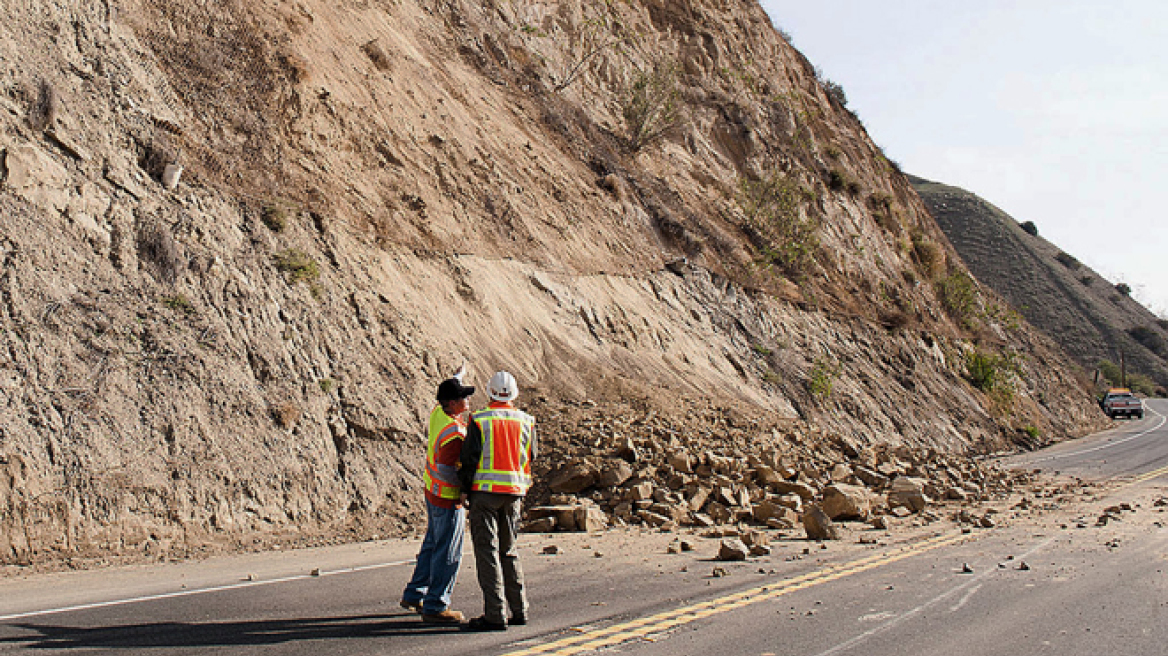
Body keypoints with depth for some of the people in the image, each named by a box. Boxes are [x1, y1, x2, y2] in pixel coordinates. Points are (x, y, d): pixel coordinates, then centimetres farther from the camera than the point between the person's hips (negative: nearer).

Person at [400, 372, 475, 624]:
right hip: (448, 498, -10)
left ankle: (414, 596, 32)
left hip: (432, 491, 10)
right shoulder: (454, 433, -28)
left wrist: (458, 377, 41)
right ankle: (435, 607, 8)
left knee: (432, 544, 21)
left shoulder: (438, 412, -2)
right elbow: (445, 469, -32)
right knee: (448, 554, 0)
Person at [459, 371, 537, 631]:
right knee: (509, 551, 16)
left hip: (486, 490, -5)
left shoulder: (479, 421, -8)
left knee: (487, 551, -2)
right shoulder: (526, 421, 4)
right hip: (514, 492, 5)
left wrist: (466, 486, 9)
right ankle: (519, 610, 18)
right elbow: (530, 457, 12)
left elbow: (470, 459, -6)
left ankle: (495, 614, -4)